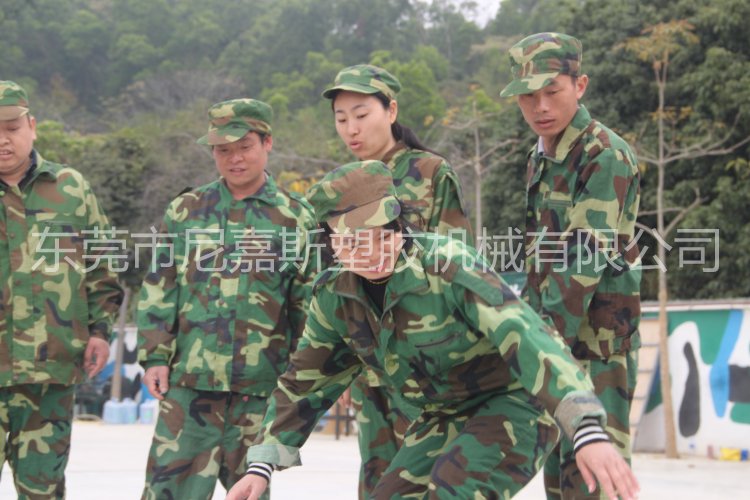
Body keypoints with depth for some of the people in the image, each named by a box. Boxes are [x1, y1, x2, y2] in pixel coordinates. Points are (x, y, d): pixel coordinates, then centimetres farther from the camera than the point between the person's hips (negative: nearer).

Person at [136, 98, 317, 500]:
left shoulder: (295, 218, 5)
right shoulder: (185, 211, 8)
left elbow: (309, 303, 8)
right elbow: (158, 289, 9)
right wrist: (154, 356, 1)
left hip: (261, 385, 0)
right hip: (189, 378, 0)